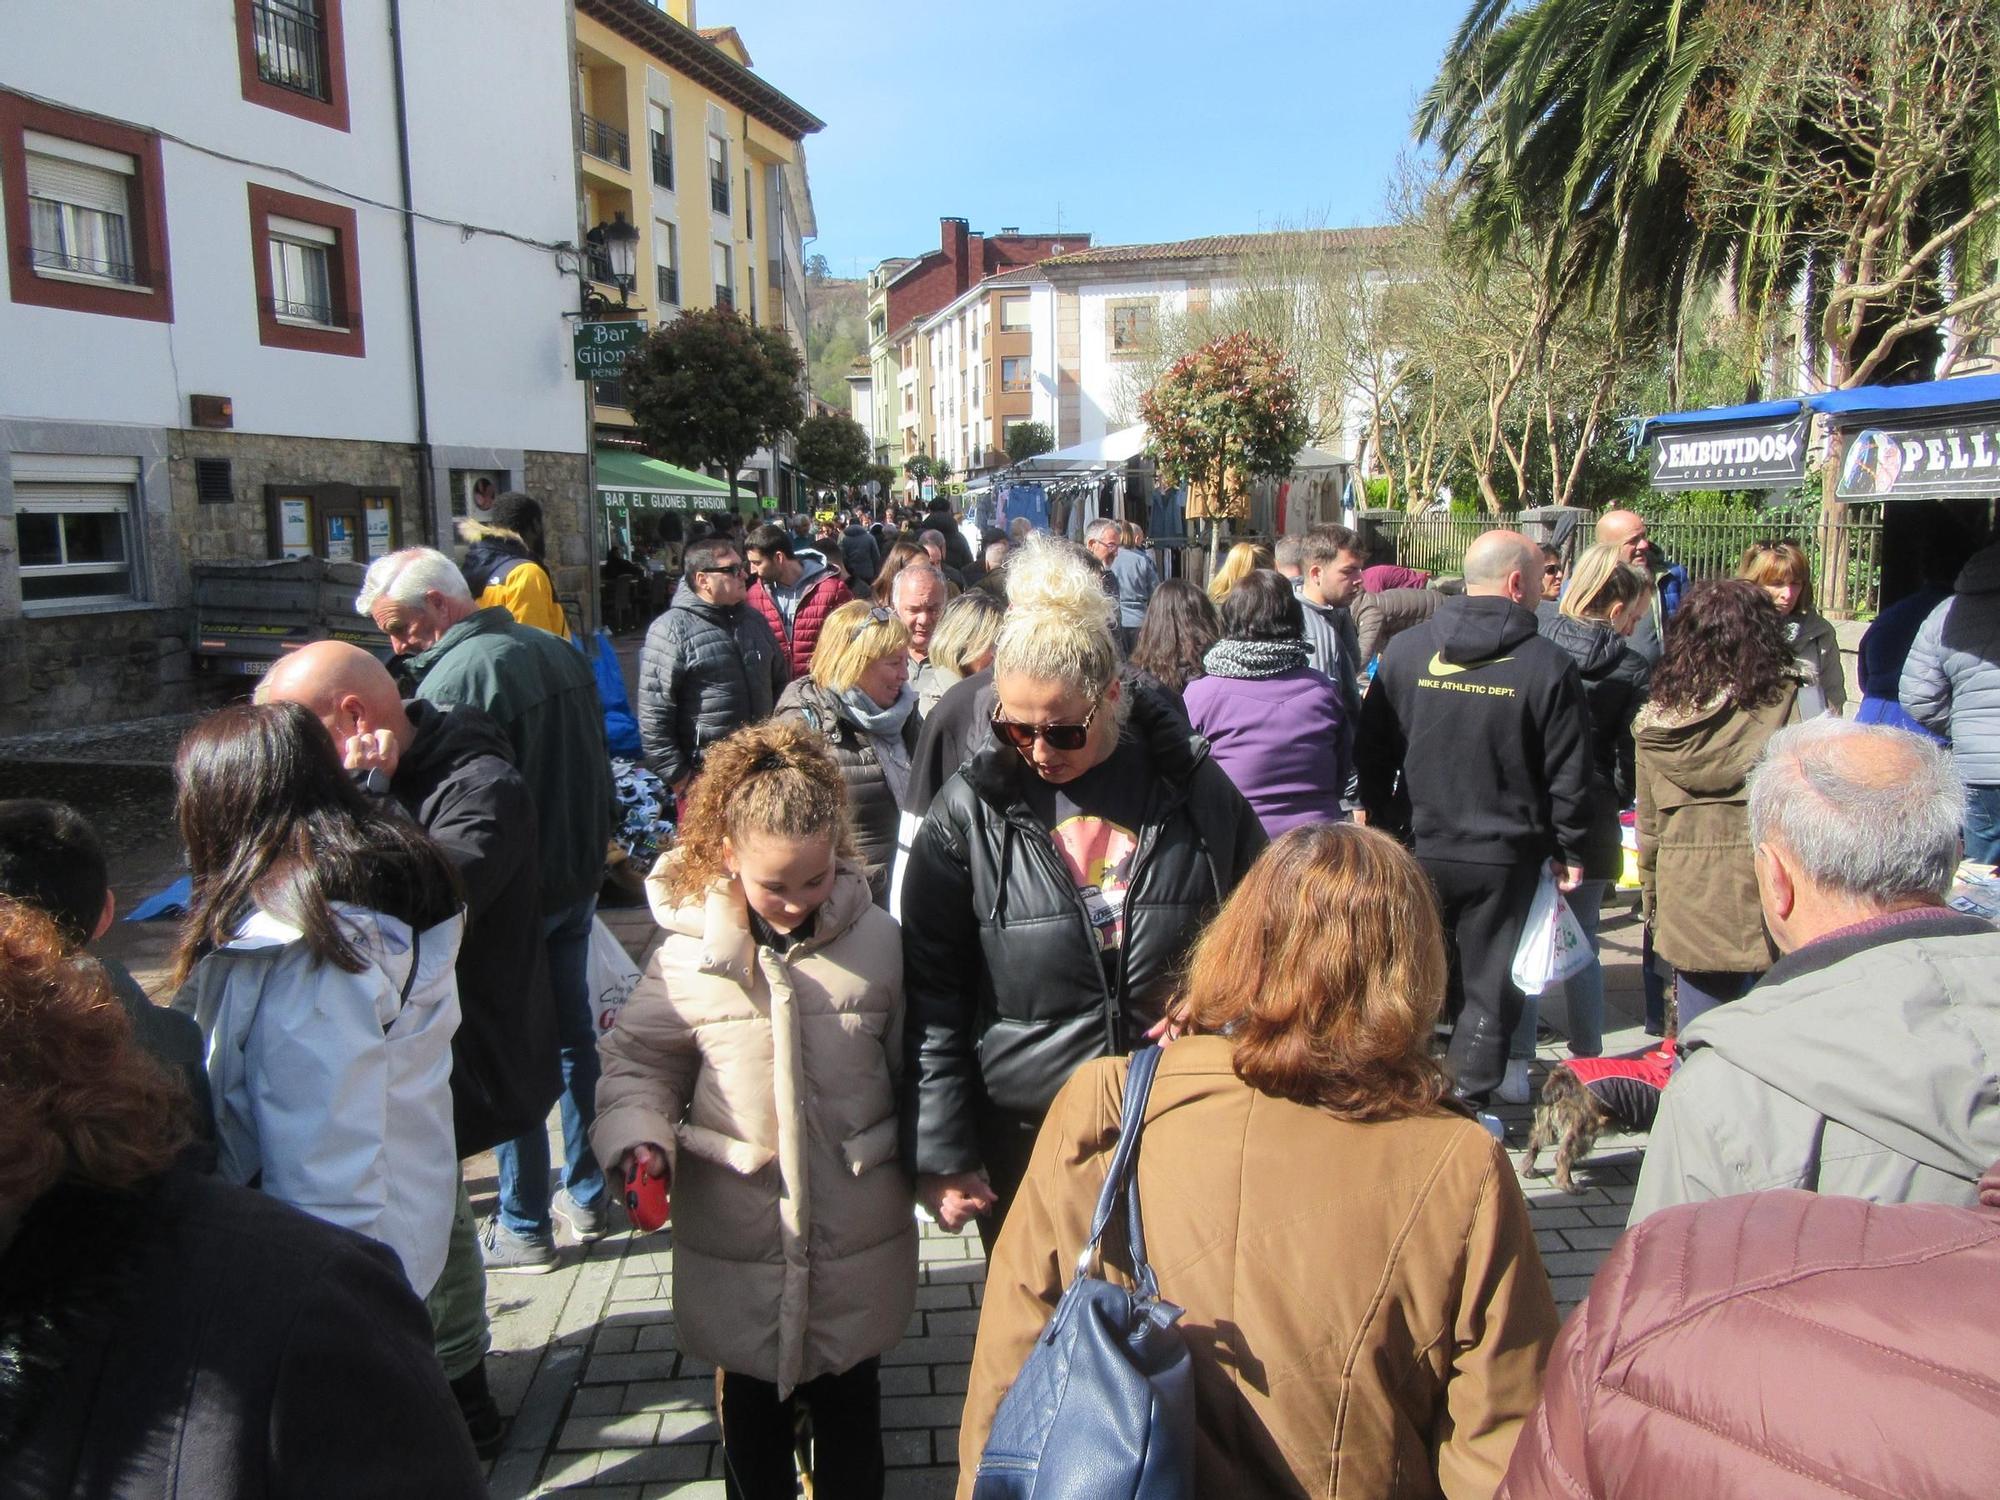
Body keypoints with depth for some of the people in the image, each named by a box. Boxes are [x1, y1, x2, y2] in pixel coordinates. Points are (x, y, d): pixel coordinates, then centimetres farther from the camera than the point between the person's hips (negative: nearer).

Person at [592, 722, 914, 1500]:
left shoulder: (876, 940, -7)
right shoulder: (688, 953, -10)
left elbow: (913, 1063, 1)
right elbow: (637, 1057, 2)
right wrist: (639, 1140, -14)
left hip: (859, 1237, 0)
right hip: (736, 1238, 0)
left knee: (850, 1405, 20)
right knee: (752, 1407, 20)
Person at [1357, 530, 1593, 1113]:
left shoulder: (1405, 650, -1)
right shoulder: (1548, 665, -9)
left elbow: (1372, 752, 4)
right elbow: (1569, 774, -6)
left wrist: (1380, 824, 14)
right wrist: (1570, 851, 4)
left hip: (1417, 848, 3)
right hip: (1505, 857, -3)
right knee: (1489, 984, 10)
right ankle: (1468, 1100, 16)